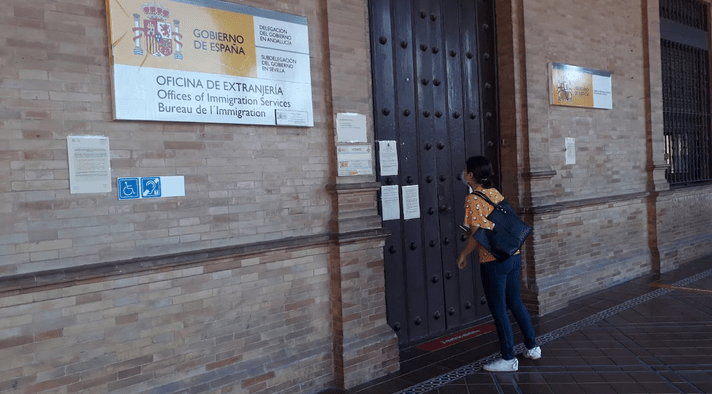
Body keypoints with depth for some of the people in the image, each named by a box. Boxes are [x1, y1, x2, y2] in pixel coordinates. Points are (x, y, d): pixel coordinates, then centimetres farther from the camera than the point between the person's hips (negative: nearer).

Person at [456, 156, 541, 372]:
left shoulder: (473, 199, -14)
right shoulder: (496, 193, 9)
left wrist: (463, 255, -4)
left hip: (493, 261, -8)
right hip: (513, 255, 8)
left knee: (499, 310, 4)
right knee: (516, 302, 21)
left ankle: (509, 359, 15)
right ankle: (532, 347, 32)